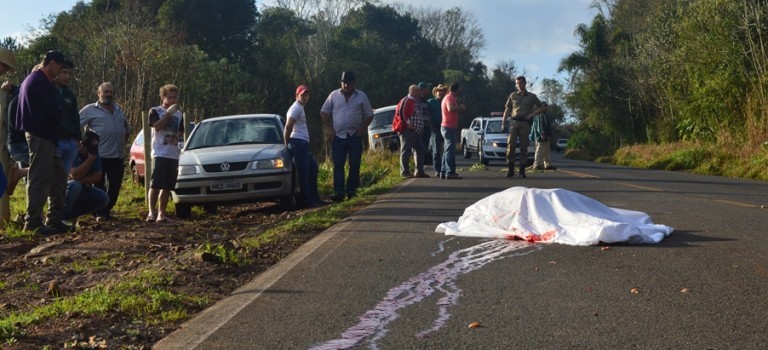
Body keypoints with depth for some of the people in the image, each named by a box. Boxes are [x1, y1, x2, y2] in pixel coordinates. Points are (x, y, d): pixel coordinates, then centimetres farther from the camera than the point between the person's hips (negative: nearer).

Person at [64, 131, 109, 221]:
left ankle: (72, 213, 0)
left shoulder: (94, 153, -5)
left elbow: (97, 176, -11)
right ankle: (62, 216, -20)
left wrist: (81, 180, -26)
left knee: (104, 199, -13)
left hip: (81, 189, 6)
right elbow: (75, 175, -35)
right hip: (66, 187, -6)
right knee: (75, 184, -37)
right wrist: (90, 158, -36)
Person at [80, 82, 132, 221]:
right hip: (99, 156, -6)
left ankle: (107, 210, 20)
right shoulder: (90, 110, -1)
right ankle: (99, 213, 6)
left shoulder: (119, 111, 18)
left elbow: (128, 130, 30)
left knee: (115, 186, 7)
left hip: (118, 157, 6)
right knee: (99, 186, -2)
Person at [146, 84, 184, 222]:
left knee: (167, 186, 3)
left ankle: (161, 212, 7)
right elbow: (157, 126, -14)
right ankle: (152, 212, -7)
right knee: (155, 184, -10)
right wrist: (169, 113, -15)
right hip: (160, 153, -5)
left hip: (173, 155, 5)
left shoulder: (178, 114, 17)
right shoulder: (155, 111, 2)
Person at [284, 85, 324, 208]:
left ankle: (314, 198, 18)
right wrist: (287, 143, -10)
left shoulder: (300, 108, 22)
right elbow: (288, 126, -19)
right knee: (304, 173, -8)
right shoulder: (296, 108, -11)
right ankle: (307, 201, -6)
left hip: (303, 143, 11)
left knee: (313, 168, 14)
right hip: (298, 143, -11)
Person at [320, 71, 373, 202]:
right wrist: (328, 128, -2)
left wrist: (362, 128, -7)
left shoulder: (361, 96, 3)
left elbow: (369, 115, 8)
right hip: (338, 136, 0)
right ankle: (338, 192, -9)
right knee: (338, 165, -6)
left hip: (355, 136, 0)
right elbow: (324, 112, 9)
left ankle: (351, 191, 13)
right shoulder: (334, 95, 4)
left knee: (355, 165, 3)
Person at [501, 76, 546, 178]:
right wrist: (503, 123, 3)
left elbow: (543, 108, 10)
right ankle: (510, 169, -4)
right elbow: (507, 110, 13)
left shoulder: (532, 96, 12)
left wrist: (532, 114, -4)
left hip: (525, 124, 0)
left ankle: (522, 171, 1)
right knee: (510, 145, -11)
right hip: (514, 122, 0)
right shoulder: (513, 95, 14)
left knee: (524, 147, -2)